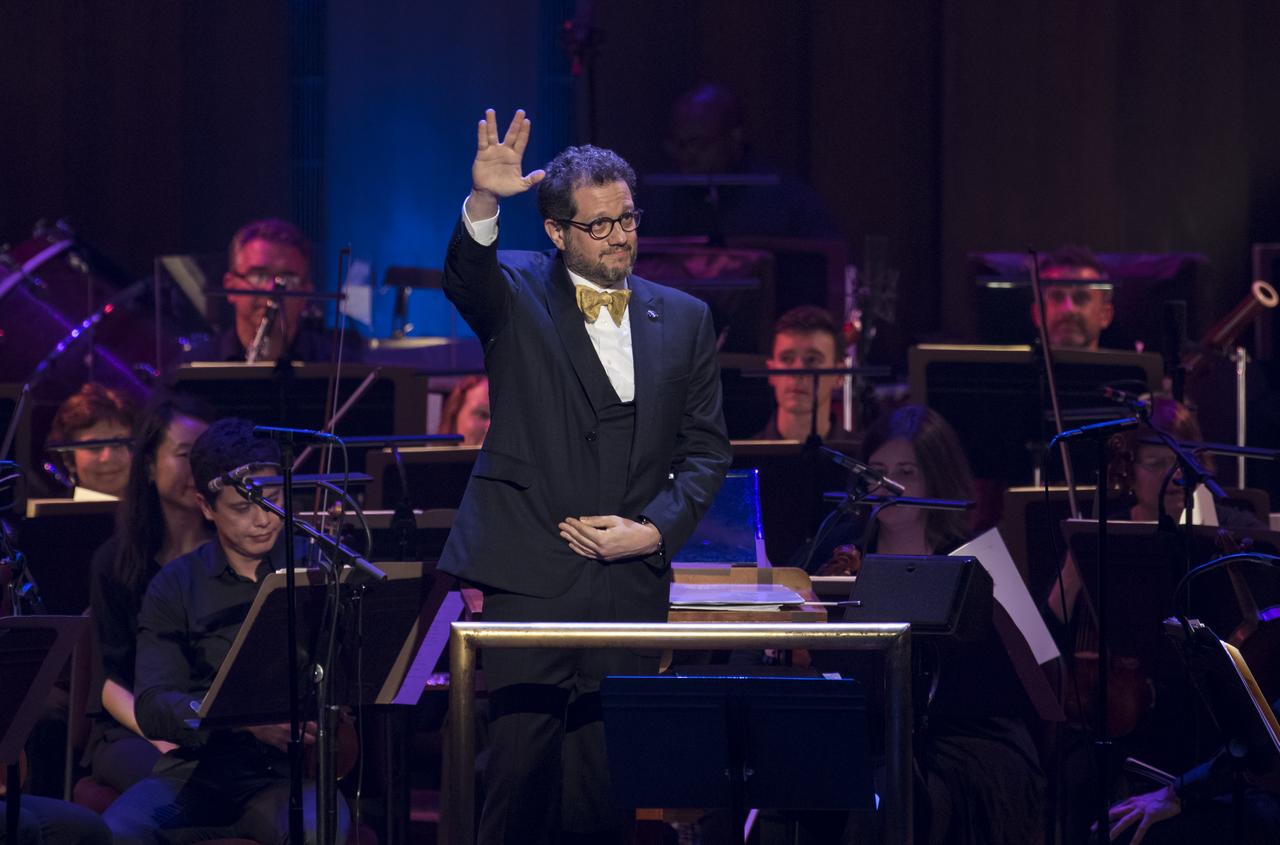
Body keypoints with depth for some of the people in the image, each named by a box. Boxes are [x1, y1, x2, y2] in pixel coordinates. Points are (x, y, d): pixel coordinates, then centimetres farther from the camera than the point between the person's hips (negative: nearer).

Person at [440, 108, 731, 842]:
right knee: (519, 768, -9)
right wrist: (484, 202, -39)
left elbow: (706, 449, 15)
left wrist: (656, 529, -1)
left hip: (631, 584, 3)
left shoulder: (684, 319, 14)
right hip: (531, 581, -3)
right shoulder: (517, 294, 4)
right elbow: (466, 279, -19)